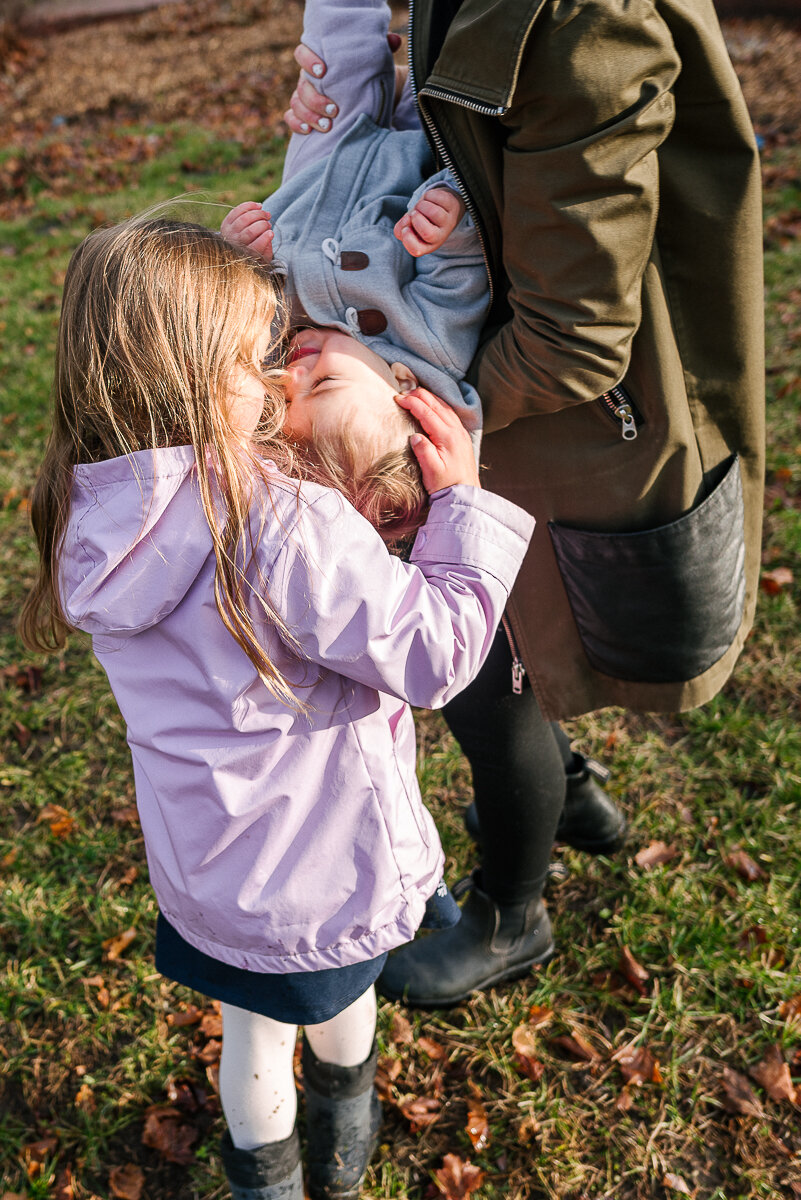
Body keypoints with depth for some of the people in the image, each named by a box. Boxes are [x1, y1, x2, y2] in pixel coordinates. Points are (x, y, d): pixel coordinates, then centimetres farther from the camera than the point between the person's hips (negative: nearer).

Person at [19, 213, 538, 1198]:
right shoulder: (290, 531, -34)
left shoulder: (95, 523, -12)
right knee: (340, 1006, 30)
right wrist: (461, 499, -16)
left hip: (200, 874, 4)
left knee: (252, 1034, 28)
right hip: (326, 877, -3)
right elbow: (436, 654, -25)